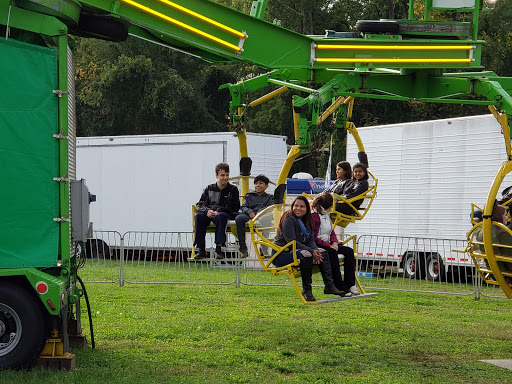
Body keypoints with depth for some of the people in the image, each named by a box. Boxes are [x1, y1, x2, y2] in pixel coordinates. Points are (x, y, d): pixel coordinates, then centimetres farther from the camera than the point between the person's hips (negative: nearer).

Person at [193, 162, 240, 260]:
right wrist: (207, 211, -11)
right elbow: (200, 204, 13)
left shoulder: (233, 189, 9)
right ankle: (200, 249, -32)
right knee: (198, 216, -29)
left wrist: (218, 211, -14)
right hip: (209, 215, 3)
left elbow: (235, 208, -2)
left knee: (220, 216, -38)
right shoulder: (209, 189, 18)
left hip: (227, 215, -3)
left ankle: (219, 248, -40)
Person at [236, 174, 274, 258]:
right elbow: (243, 207, 13)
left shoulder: (269, 197, 25)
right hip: (249, 215, 2)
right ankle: (243, 248, -35)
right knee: (239, 218, -33)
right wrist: (250, 212, -10)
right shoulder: (249, 196, 28)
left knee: (267, 218, -41)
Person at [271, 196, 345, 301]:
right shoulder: (289, 220, -15)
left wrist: (315, 250, -15)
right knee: (306, 255, -34)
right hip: (281, 254, -9)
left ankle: (329, 286, -8)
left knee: (322, 253, -5)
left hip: (294, 252, 9)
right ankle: (306, 290, -26)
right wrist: (311, 251, -25)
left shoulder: (306, 221, 11)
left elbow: (311, 240, 8)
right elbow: (292, 242, -22)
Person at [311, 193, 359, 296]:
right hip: (317, 246, -10)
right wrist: (329, 246, -20)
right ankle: (339, 286, -34)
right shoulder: (315, 217, -14)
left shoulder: (326, 215, 17)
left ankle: (349, 284, -10)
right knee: (332, 253, -36)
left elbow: (331, 232, 22)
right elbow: (314, 238, -18)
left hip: (327, 244, 10)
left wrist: (334, 242, 0)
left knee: (349, 251, -6)